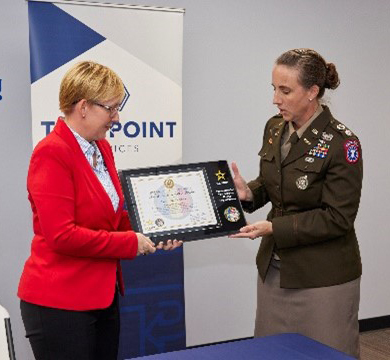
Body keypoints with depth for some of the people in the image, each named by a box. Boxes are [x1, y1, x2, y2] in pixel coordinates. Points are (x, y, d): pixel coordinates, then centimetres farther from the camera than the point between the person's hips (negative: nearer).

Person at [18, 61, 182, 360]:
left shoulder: (102, 149, 8)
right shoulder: (51, 153, -17)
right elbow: (61, 236, -23)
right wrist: (130, 243, -15)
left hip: (103, 296, 8)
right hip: (59, 302, -8)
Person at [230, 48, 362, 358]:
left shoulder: (341, 143, -18)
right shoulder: (274, 128, 2)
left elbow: (337, 218, -18)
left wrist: (273, 227, -23)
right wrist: (248, 193, -6)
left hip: (323, 278, -6)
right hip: (274, 268, 7)